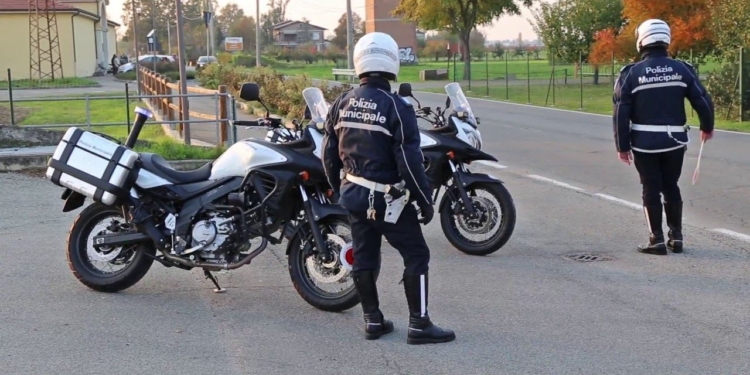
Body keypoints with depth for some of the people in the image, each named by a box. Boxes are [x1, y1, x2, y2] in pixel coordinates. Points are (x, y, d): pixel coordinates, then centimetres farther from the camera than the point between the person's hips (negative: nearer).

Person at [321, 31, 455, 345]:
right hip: (388, 198, -6)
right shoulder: (397, 107, -17)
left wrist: (338, 189, 22)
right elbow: (409, 160, -17)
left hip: (353, 194, 6)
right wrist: (425, 201, -8)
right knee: (416, 256, 3)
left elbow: (329, 154, 8)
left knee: (363, 258, 14)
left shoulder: (341, 104, 1)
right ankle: (419, 325, 3)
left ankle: (373, 320, 21)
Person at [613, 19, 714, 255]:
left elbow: (621, 113, -7)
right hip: (675, 140, 2)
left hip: (644, 142, -2)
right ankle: (676, 236, 19)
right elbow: (703, 101, -1)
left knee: (651, 190, 8)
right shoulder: (682, 69, -2)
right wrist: (707, 127, 18)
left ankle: (657, 240, 7)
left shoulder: (631, 73, -6)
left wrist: (622, 146, 0)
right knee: (671, 187, 17)